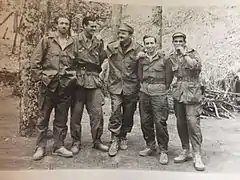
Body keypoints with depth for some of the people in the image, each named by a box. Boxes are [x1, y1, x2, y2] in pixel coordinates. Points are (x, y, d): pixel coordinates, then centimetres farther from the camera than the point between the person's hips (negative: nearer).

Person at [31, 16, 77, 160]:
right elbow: (35, 61, 1)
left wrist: (73, 77, 2)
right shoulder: (47, 40, 3)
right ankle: (41, 147, 16)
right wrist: (40, 77, -5)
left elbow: (77, 63, 15)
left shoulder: (73, 43, 10)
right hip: (49, 84, -2)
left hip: (66, 86, 2)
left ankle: (59, 146, 20)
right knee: (44, 117, 5)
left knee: (62, 119, 9)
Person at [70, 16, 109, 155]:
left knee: (97, 112, 3)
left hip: (94, 82, 3)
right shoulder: (76, 41, 1)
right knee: (76, 113, 4)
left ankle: (97, 140, 18)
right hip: (78, 81, -3)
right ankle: (76, 142, 19)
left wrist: (102, 49, 4)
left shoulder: (98, 42, 14)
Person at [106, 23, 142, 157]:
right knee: (115, 114, -8)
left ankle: (123, 137, 30)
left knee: (128, 115, 10)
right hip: (115, 86, 0)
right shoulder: (111, 48, 2)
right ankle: (115, 140, 5)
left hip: (131, 87, 0)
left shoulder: (138, 49, -3)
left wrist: (140, 88, 0)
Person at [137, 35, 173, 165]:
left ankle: (163, 150, 6)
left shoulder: (164, 59, -2)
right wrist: (145, 85, 7)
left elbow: (169, 77, 0)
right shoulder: (142, 59, 11)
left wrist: (163, 89, 0)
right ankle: (150, 146, 26)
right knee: (145, 121, 9)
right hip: (144, 92, 5)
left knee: (160, 122, -7)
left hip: (159, 93, -5)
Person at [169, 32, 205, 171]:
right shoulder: (171, 56, 13)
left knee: (193, 122, -11)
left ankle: (197, 156, -3)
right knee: (180, 123, 9)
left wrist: (184, 54, -18)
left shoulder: (192, 53, 0)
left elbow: (198, 66, -20)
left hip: (192, 92, -5)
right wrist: (173, 70, 5)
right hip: (178, 92, 5)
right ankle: (186, 151, 22)